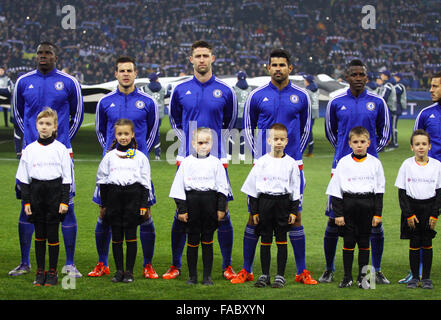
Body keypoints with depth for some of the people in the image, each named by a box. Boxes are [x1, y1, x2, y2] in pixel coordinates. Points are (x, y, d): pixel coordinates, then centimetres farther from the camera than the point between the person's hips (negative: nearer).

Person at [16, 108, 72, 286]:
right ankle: (40, 272, 14)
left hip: (55, 193, -2)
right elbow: (24, 178, 8)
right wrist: (26, 201, 1)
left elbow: (66, 178, 0)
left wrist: (64, 201, -6)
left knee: (53, 234, 0)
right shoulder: (30, 149, 5)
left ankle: (53, 272, 9)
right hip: (36, 193, 2)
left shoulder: (60, 149, 0)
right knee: (39, 235, 6)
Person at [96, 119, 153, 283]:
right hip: (114, 196, 2)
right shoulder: (109, 156, 8)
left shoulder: (140, 157, 5)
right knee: (116, 236, 4)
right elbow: (102, 180, 11)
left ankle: (129, 271, 5)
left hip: (133, 197, -1)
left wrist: (144, 205, -1)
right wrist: (104, 204, 7)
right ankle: (119, 270, 12)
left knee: (131, 235, -1)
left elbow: (145, 183, 5)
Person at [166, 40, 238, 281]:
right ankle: (175, 266, 11)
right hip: (187, 160, 1)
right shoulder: (180, 90, 5)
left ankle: (227, 266, 9)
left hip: (216, 159, 0)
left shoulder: (225, 91, 3)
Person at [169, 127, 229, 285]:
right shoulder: (186, 162, 2)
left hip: (210, 203, 0)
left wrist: (221, 208, 0)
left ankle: (207, 276, 10)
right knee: (192, 241, 3)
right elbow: (179, 187, 2)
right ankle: (192, 276, 11)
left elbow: (222, 187, 6)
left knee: (207, 240, 5)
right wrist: (181, 209, -3)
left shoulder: (216, 163, 4)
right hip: (191, 201, 0)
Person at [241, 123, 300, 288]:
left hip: (283, 203, -1)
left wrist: (294, 211, -1)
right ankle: (264, 275, 12)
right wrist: (254, 211, 1)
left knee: (282, 240, 1)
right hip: (264, 202, 1)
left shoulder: (291, 163, 2)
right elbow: (252, 188, 4)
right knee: (265, 241, 5)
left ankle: (280, 275, 7)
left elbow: (295, 190, 4)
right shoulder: (261, 162, 2)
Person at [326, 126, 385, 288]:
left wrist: (378, 213, 1)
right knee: (348, 242, 1)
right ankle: (347, 277, 10)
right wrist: (338, 213, -4)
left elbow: (379, 190, 6)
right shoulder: (343, 163, 0)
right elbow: (335, 190, 1)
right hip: (348, 205, -1)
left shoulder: (375, 163, 4)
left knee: (364, 242, 5)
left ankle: (362, 276, 13)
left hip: (367, 207, 1)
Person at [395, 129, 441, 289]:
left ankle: (426, 277, 11)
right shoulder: (407, 165, -3)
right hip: (411, 206, 0)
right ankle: (414, 277, 10)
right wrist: (408, 214, -8)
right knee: (414, 244, 1)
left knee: (427, 243, 2)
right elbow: (402, 192, -1)